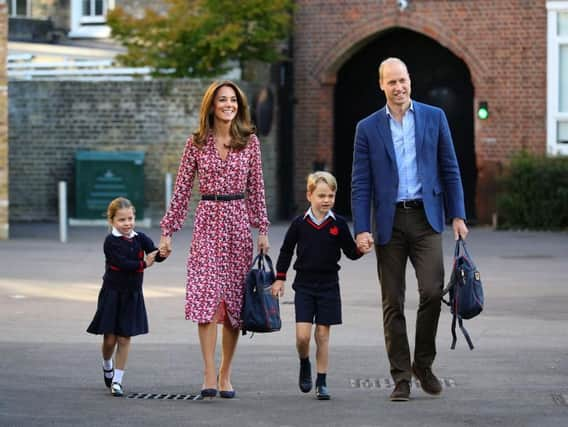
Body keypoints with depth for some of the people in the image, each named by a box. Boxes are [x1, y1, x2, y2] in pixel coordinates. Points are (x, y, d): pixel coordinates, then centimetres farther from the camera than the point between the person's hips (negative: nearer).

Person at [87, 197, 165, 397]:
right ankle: (107, 365, 34)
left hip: (132, 294, 3)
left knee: (125, 338, 3)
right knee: (110, 338, 2)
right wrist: (143, 263, -20)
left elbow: (155, 255, -10)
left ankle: (117, 380, 11)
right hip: (112, 293, -3)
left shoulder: (140, 238, 1)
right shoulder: (111, 241, -10)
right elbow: (121, 263, -21)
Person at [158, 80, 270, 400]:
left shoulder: (250, 141, 5)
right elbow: (182, 189, 5)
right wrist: (168, 231, 3)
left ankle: (225, 373, 14)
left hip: (239, 222, 1)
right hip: (208, 221, -1)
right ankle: (209, 376, -15)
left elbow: (256, 188, 8)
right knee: (206, 295, -13)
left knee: (235, 298, 4)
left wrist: (263, 229, 4)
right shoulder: (197, 143, 3)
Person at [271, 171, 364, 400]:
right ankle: (304, 365, 22)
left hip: (328, 286, 0)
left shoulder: (338, 225, -1)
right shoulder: (300, 224, -1)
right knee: (302, 335, -9)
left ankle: (321, 382, 12)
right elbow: (286, 251, 10)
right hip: (304, 285, 0)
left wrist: (361, 249, -17)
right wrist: (279, 278, 8)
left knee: (323, 335, 2)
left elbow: (350, 252, 4)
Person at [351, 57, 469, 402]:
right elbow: (361, 183, 3)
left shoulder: (434, 117, 7)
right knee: (393, 303, 2)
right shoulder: (368, 128, 5)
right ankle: (401, 378, 8)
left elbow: (450, 169, 9)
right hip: (389, 221, 0)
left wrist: (458, 215, 2)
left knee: (432, 290, -13)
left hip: (426, 217, 0)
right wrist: (361, 229, -6)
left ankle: (424, 364, 7)